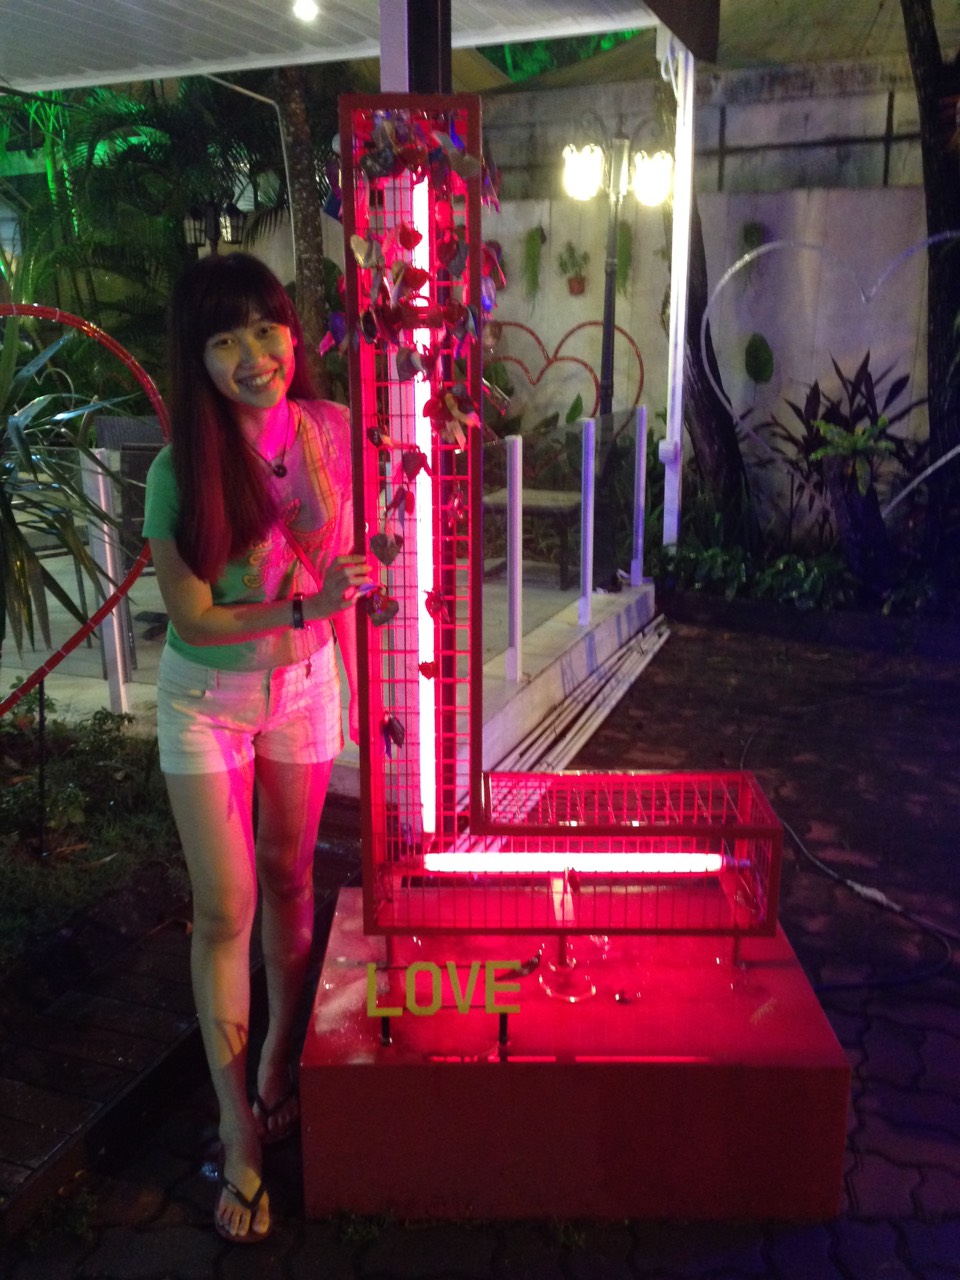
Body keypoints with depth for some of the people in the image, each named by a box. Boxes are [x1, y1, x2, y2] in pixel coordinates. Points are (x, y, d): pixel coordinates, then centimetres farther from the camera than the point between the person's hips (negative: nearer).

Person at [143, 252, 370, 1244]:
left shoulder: (328, 430, -9)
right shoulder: (180, 472, -20)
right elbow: (192, 619, -17)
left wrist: (352, 677, 6)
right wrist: (307, 608, -29)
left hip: (302, 688, 3)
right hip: (207, 701, -3)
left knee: (289, 878, 16)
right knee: (224, 910, 2)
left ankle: (277, 1059, 41)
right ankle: (241, 1136, 19)